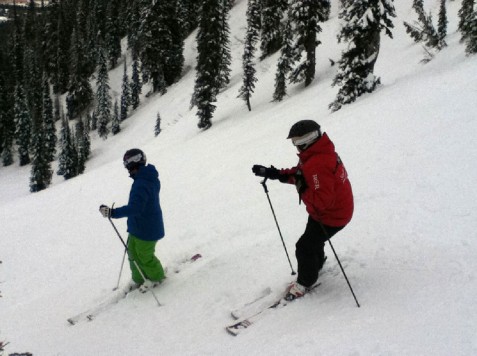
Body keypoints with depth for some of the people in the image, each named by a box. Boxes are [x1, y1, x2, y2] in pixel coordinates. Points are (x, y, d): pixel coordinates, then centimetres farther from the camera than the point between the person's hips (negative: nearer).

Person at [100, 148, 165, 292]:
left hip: (146, 230, -9)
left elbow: (135, 208, -40)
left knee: (144, 255, 12)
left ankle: (156, 277, 35)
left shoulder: (141, 184, -31)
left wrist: (112, 212, -42)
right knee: (133, 250, 19)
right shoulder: (151, 178, 1)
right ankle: (139, 278, 33)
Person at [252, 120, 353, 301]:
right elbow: (301, 173, 9)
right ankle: (317, 264, 55)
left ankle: (305, 282, 23)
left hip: (331, 216, -10)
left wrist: (302, 189, -27)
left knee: (304, 247, 0)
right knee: (313, 239, 29)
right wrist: (276, 174, -2)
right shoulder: (316, 153, -2)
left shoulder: (318, 164, -36)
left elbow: (322, 201, -39)